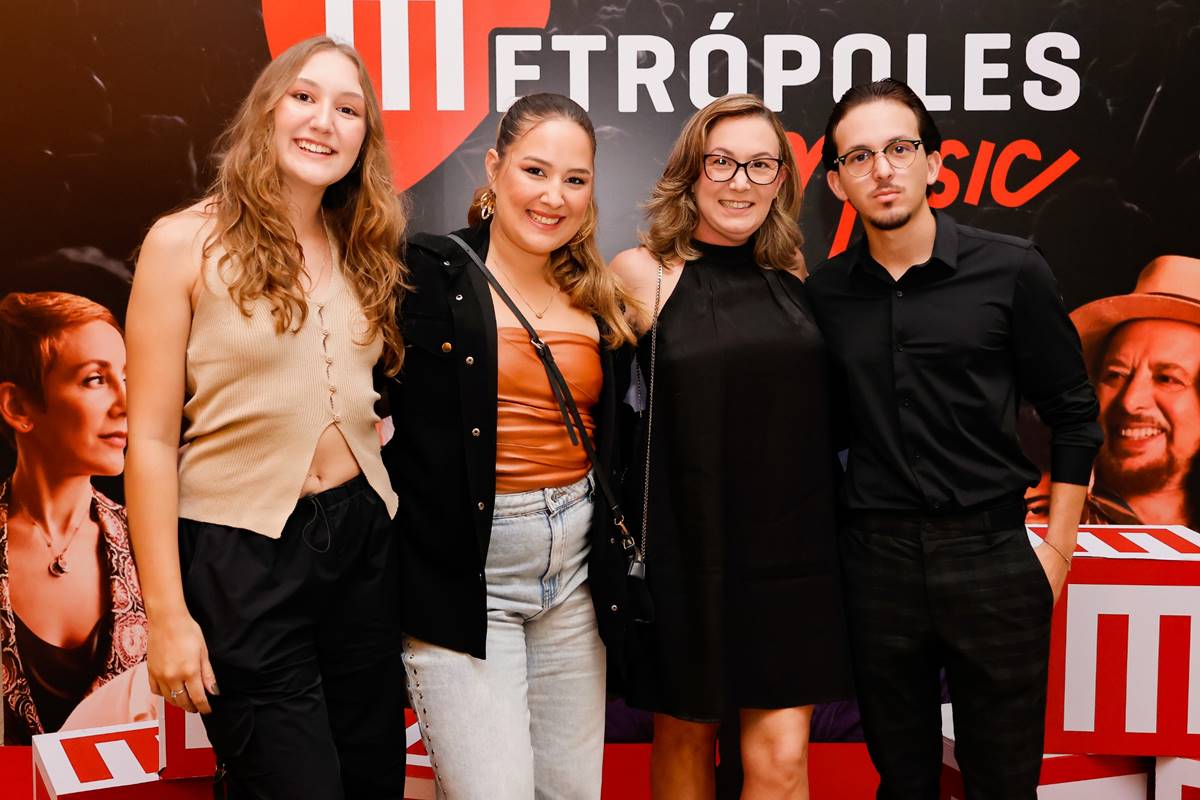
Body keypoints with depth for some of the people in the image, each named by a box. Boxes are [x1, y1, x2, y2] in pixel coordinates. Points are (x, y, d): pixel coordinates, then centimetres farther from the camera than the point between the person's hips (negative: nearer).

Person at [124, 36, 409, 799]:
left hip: (362, 534, 6)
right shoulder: (186, 242, -7)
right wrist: (167, 613, -12)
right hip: (240, 551, -5)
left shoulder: (362, 252, 8)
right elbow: (151, 438, -9)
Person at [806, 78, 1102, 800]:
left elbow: (1073, 414, 1)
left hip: (992, 554, -2)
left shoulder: (1010, 271, -5)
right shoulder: (823, 293, 1)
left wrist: (1058, 548, -1)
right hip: (876, 558, 2)